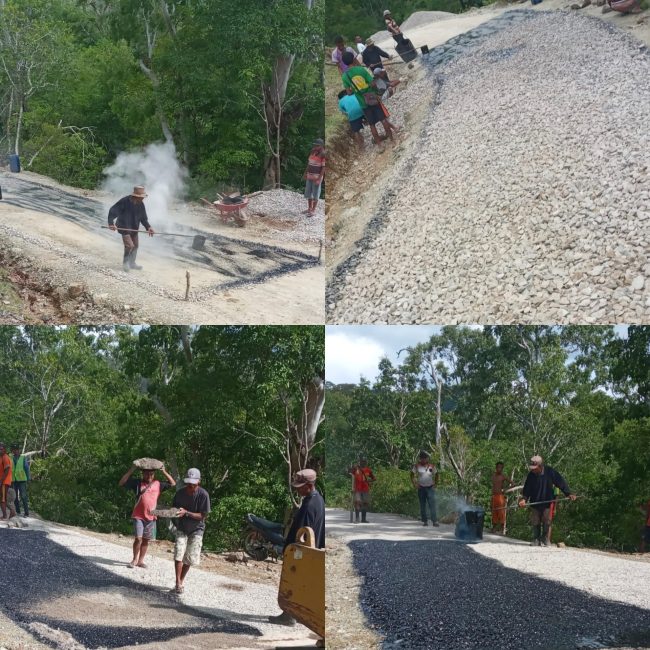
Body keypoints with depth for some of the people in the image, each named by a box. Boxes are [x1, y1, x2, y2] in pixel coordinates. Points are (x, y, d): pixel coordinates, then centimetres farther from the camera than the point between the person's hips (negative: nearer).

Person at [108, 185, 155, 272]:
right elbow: (113, 211, -21)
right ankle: (125, 263, 4)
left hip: (134, 228, 7)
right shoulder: (124, 201, -22)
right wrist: (111, 223, -32)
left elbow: (143, 218, 7)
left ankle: (132, 263, 36)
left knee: (135, 246, 16)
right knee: (130, 245, -19)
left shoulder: (141, 204, -3)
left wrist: (148, 227, -7)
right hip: (124, 227, -7)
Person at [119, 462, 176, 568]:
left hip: (151, 517, 3)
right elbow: (121, 483, -7)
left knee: (146, 540, 8)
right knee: (138, 538, -10)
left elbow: (172, 483, 9)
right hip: (138, 516, -3)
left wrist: (164, 472, -3)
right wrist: (131, 470, -16)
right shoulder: (137, 483, -2)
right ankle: (135, 559, 9)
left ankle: (140, 560, 19)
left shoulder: (158, 484, 5)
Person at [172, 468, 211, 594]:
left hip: (196, 529, -2)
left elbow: (203, 516, -19)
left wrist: (186, 513, -31)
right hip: (181, 528, 2)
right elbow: (174, 507, 4)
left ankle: (181, 581, 19)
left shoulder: (203, 495, -20)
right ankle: (178, 583, -9)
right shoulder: (180, 493, -10)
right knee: (178, 554, -13)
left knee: (189, 558, 1)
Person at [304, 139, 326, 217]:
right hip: (309, 176, 8)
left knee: (315, 194, 0)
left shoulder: (322, 155, -13)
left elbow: (323, 168, -15)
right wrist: (306, 173, 14)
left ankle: (313, 210, 7)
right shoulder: (312, 152, 8)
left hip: (317, 177, -8)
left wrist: (319, 179, -19)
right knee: (308, 193, 15)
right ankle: (309, 208, 28)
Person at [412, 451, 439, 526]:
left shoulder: (431, 466, 0)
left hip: (430, 488, -1)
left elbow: (436, 474, 13)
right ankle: (424, 521, 13)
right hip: (421, 488, 1)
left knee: (432, 504, -11)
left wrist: (436, 484, 6)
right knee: (422, 505, 4)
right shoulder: (417, 466, -2)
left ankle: (434, 521, -16)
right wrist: (414, 483, -2)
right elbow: (412, 474, 8)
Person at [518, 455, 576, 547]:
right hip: (535, 503, 2)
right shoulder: (531, 475, -8)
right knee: (535, 523, 4)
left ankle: (545, 539, 14)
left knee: (546, 522, 0)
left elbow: (561, 483, -6)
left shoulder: (550, 472, -13)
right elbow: (526, 490, -4)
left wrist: (569, 493, -11)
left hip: (547, 502, -2)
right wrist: (524, 499, -22)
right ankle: (536, 540, 15)